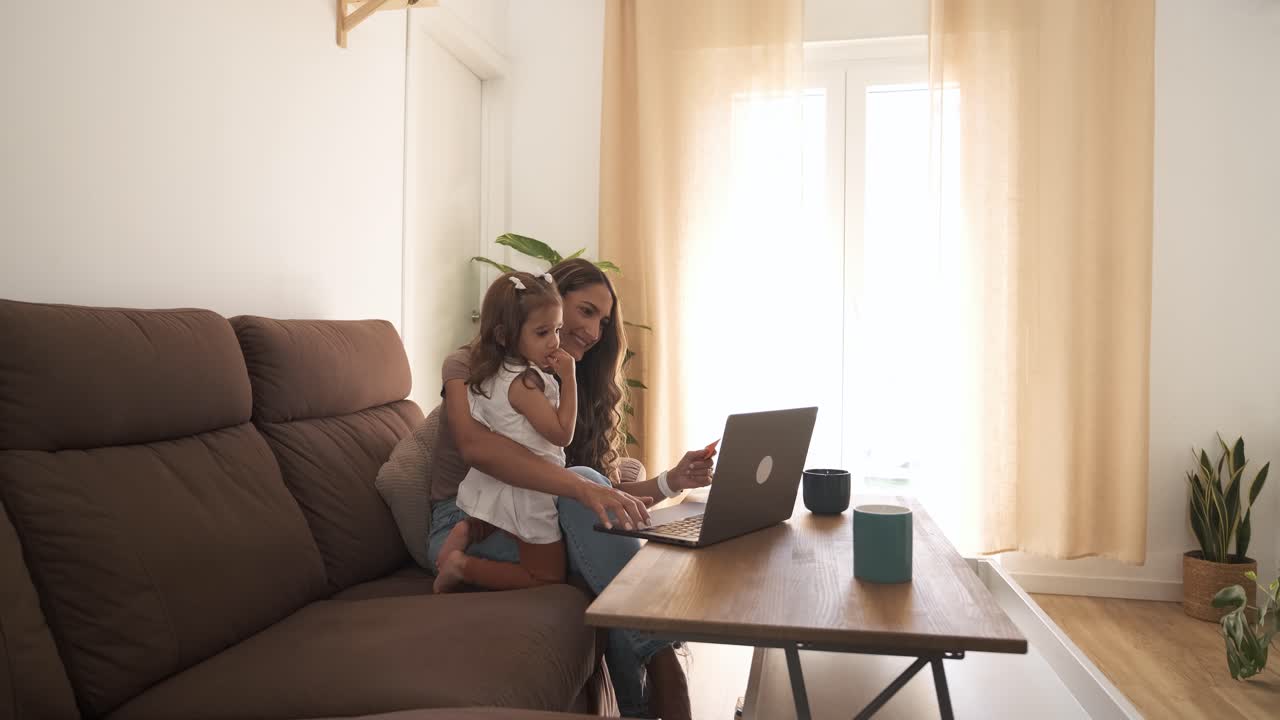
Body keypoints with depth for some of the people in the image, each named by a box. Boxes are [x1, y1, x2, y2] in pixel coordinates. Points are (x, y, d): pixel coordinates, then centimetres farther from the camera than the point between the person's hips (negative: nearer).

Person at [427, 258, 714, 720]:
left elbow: (603, 491, 8)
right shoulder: (470, 365, -3)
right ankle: (657, 660, -30)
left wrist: (668, 482, -10)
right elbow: (475, 445, -27)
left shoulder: (578, 386, 17)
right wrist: (582, 487, -38)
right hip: (468, 526, -5)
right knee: (584, 483, -31)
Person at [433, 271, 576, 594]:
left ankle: (468, 531, 9)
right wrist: (568, 379, -17)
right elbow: (562, 434, -20)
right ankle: (463, 567, -2)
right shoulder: (523, 381, -24)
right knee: (548, 576, 5)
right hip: (525, 494, -8)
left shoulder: (490, 374, 4)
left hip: (492, 484, 8)